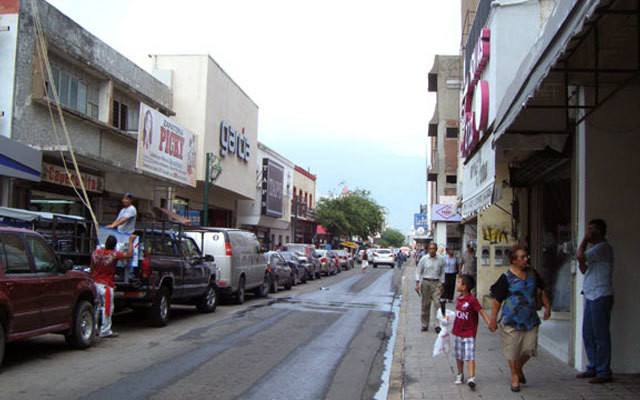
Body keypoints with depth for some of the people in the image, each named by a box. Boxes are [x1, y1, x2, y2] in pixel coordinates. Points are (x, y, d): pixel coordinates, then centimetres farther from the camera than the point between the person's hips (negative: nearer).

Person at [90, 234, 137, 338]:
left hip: (95, 283, 6)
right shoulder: (114, 254, -16)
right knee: (107, 308, 2)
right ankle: (105, 331, 5)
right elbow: (129, 255, -12)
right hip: (106, 285, -6)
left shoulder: (95, 253, 0)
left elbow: (91, 268, 10)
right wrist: (131, 241, -3)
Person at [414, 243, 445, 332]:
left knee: (438, 303, -12)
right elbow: (418, 271, 5)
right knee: (425, 304, 5)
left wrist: (442, 285, 9)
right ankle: (425, 325, 15)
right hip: (425, 282, 0)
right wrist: (417, 284, -2)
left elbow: (442, 273, 11)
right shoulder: (424, 259, 1)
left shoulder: (440, 260, 4)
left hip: (436, 283, 0)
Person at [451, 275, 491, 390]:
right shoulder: (458, 299, 5)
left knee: (470, 357, -12)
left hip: (469, 334, -7)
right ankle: (460, 375, 31)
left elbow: (482, 311, -19)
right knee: (458, 356, 16)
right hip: (457, 332, 7)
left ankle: (471, 378, -16)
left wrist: (490, 323, -30)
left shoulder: (472, 299, -18)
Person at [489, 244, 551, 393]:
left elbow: (541, 291, 21)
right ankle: (515, 377, 21)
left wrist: (547, 306, 14)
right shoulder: (506, 278, -9)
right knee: (512, 351, 3)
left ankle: (519, 368, 32)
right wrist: (493, 320, -7)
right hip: (512, 320, -4)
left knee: (529, 349, 3)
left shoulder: (532, 273, 5)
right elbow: (497, 301, -7)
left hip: (530, 319, 4)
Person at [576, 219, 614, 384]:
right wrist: (582, 264, 4)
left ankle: (603, 373, -1)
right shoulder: (597, 248, 20)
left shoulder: (603, 248, -12)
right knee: (588, 334, 13)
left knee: (601, 335, -6)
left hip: (600, 297, -10)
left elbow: (580, 256, -25)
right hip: (591, 296, 10)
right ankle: (593, 368, 22)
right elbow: (584, 269, 23)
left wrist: (585, 240, -11)